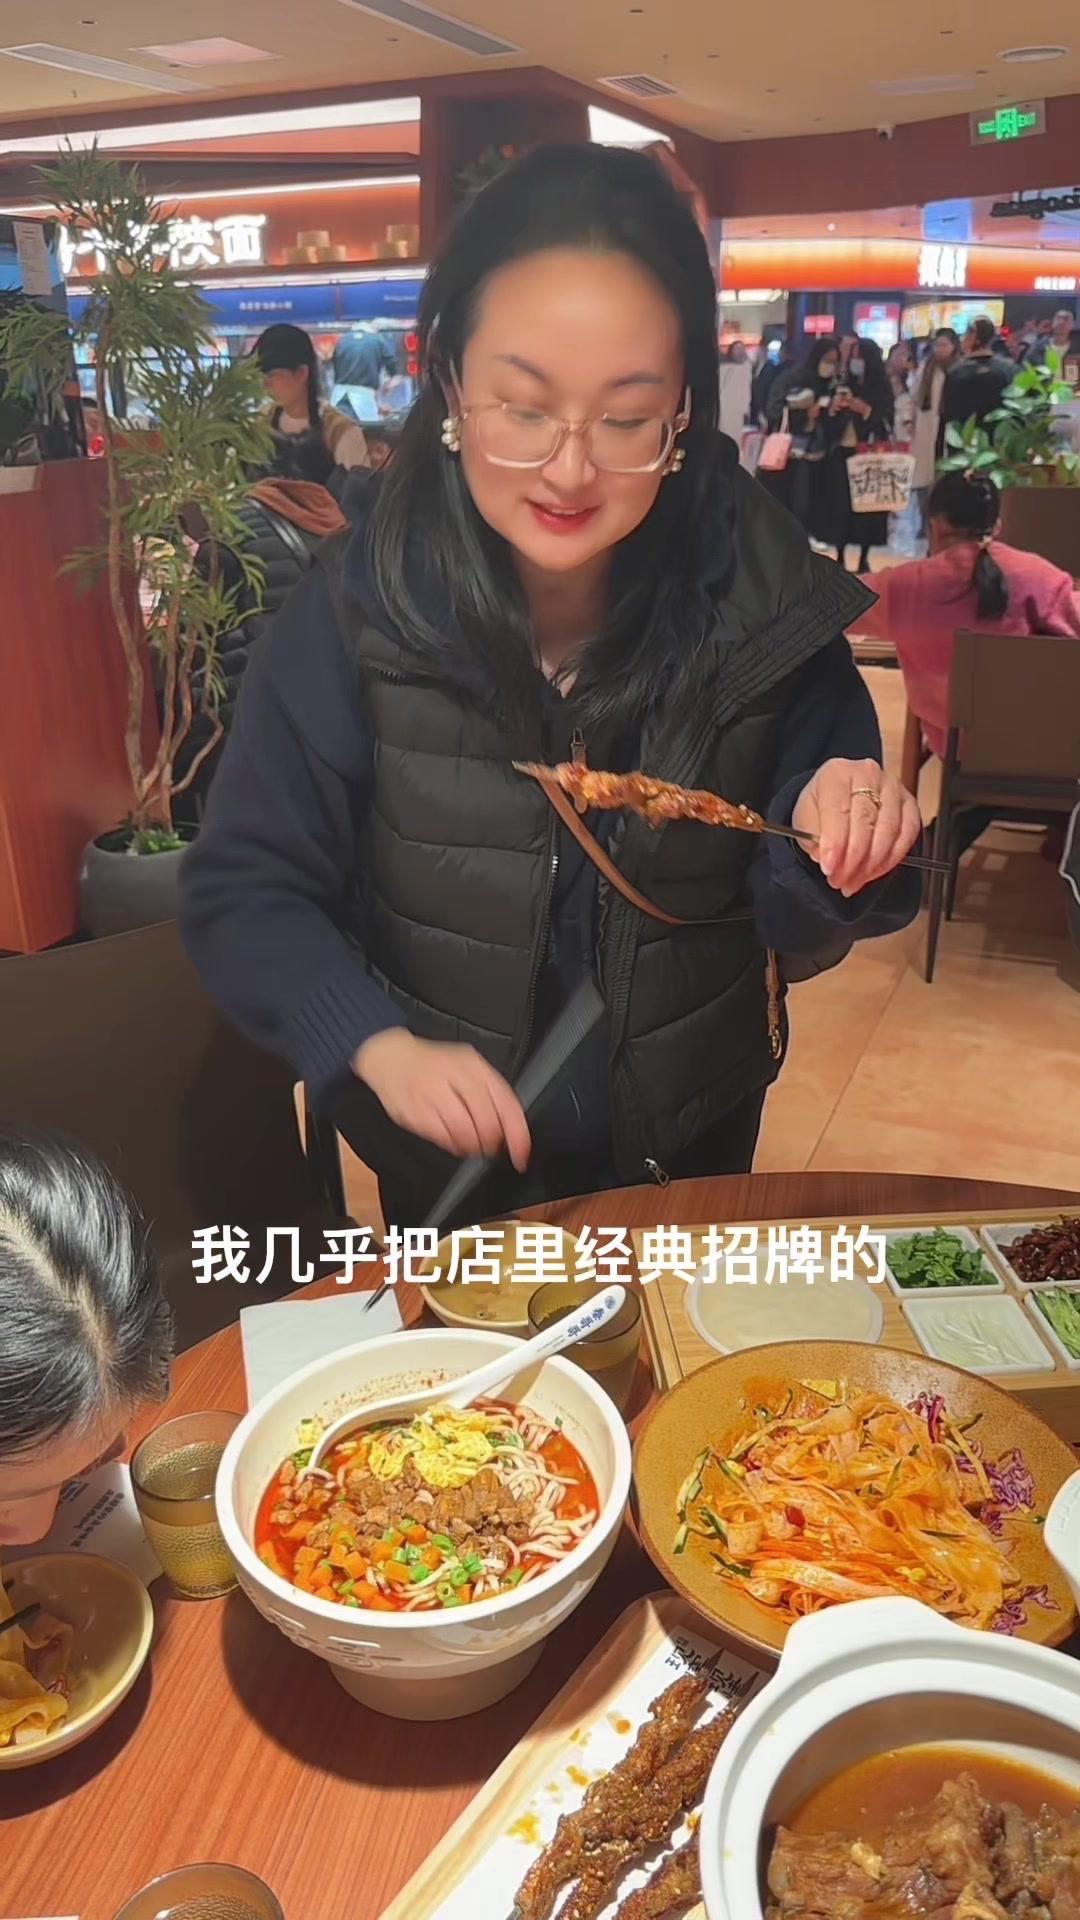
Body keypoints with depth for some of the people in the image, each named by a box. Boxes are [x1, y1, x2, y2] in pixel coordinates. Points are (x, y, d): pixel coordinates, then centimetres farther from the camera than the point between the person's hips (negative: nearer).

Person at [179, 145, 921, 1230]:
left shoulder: (770, 607, -18)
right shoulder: (354, 614, -21)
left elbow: (795, 934, -10)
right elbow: (241, 892, -15)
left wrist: (833, 859, -32)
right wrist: (380, 1047, -30)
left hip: (692, 1147, 1)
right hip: (448, 1161, 0)